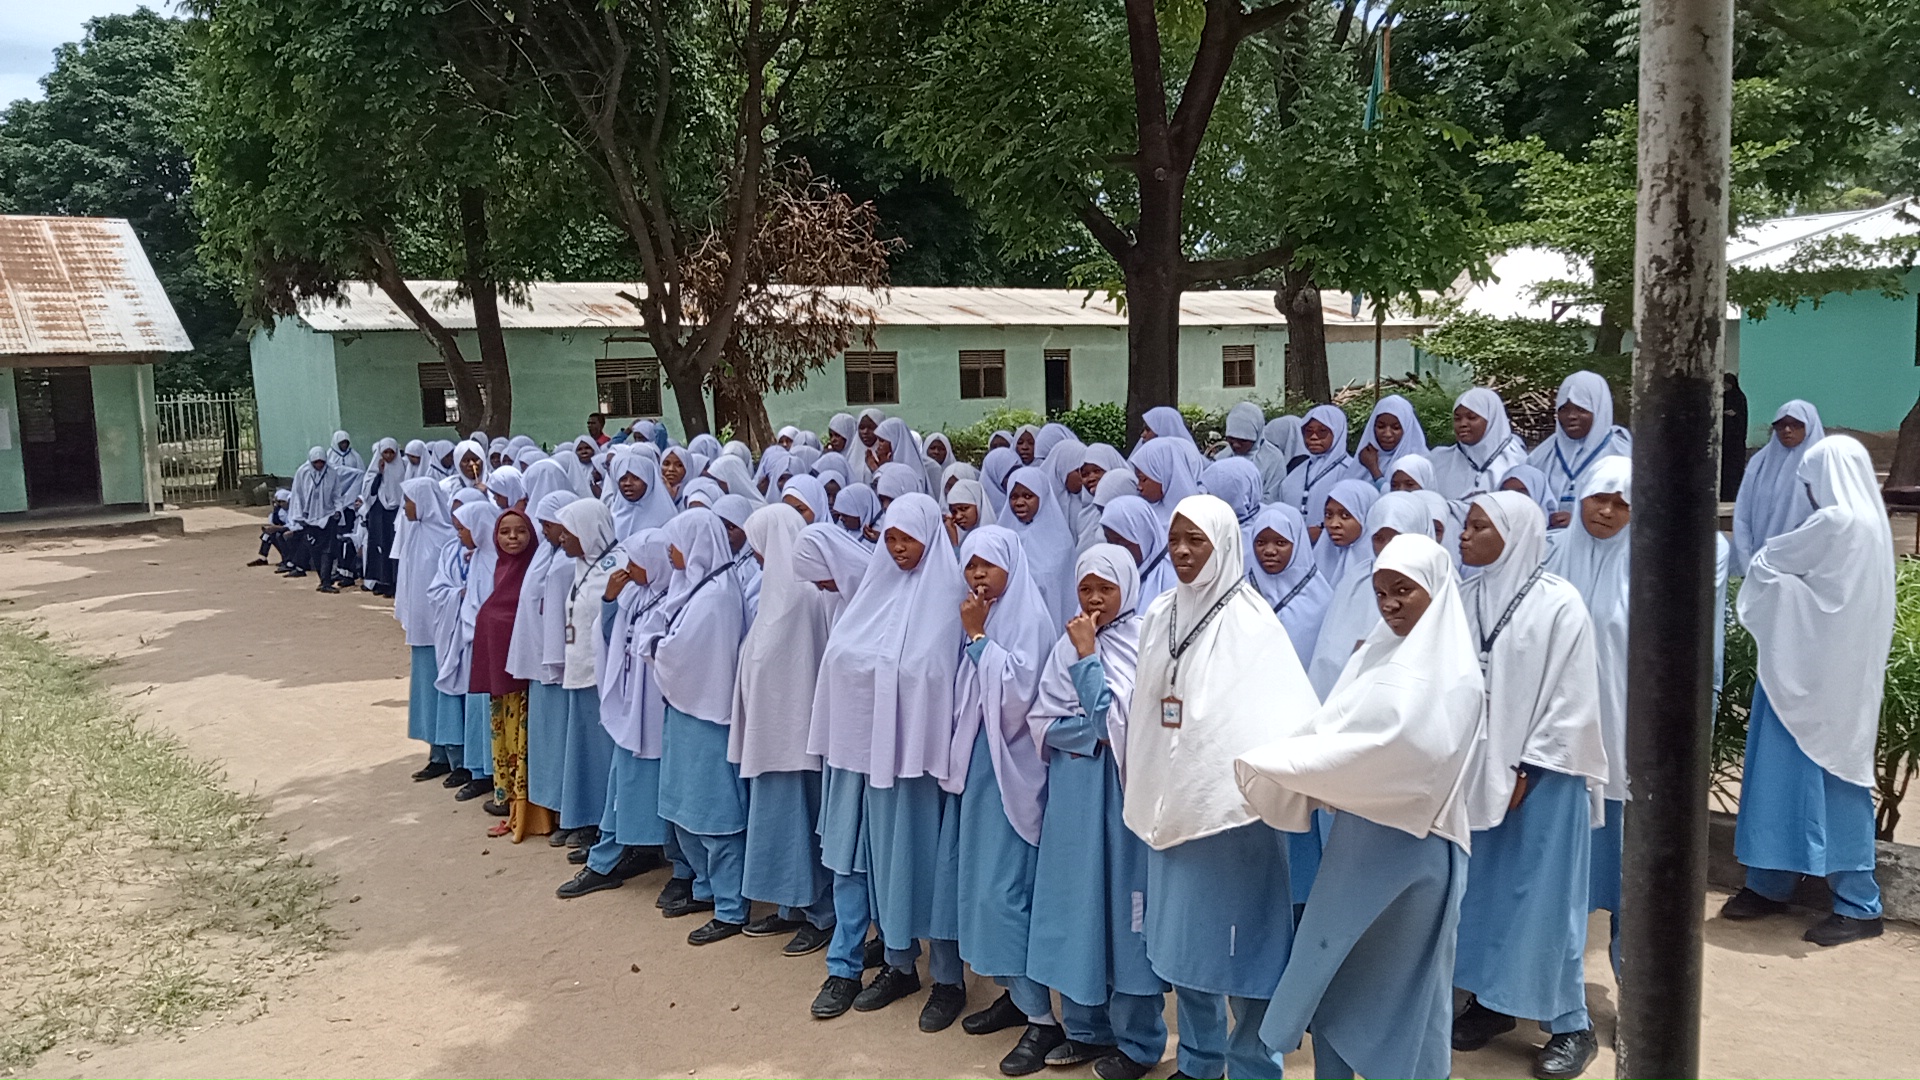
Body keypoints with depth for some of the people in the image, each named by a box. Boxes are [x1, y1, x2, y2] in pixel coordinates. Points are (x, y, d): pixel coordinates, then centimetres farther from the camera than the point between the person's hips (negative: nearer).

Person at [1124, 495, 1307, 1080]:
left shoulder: (1249, 620, -11)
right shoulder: (1160, 615, 7)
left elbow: (1283, 709, -19)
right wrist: (1144, 788, 18)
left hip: (1231, 802, -6)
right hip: (1170, 800, 6)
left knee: (1237, 936, 1)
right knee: (1180, 932, 14)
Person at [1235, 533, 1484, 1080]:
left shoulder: (1452, 675, -11)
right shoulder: (1375, 656, 11)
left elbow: (1391, 752, -23)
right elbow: (1328, 729, 5)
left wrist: (1274, 764, -22)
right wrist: (1271, 766, -14)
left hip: (1410, 848, -7)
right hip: (1355, 840, 7)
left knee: (1401, 988, 5)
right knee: (1333, 979, 12)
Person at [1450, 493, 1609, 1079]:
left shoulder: (1558, 603, -11)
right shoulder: (1466, 599, 4)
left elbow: (1572, 699, -12)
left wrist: (1528, 768, -13)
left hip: (1541, 775, -5)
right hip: (1476, 768, 5)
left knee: (1544, 893, 2)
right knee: (1482, 887, 11)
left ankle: (1569, 1024, 15)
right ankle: (1491, 998, 27)